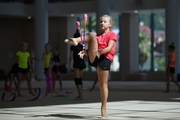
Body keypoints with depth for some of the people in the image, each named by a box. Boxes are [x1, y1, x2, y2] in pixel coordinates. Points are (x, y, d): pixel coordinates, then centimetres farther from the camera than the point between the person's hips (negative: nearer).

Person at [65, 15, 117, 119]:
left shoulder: (112, 35, 6)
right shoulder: (98, 36, 24)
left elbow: (109, 48, -9)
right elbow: (92, 48, 15)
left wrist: (99, 52, -25)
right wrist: (85, 51, -7)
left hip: (105, 59, -4)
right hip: (94, 57, 4)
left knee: (103, 84, -4)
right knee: (92, 34, -14)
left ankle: (103, 109, 5)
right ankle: (75, 40, -41)